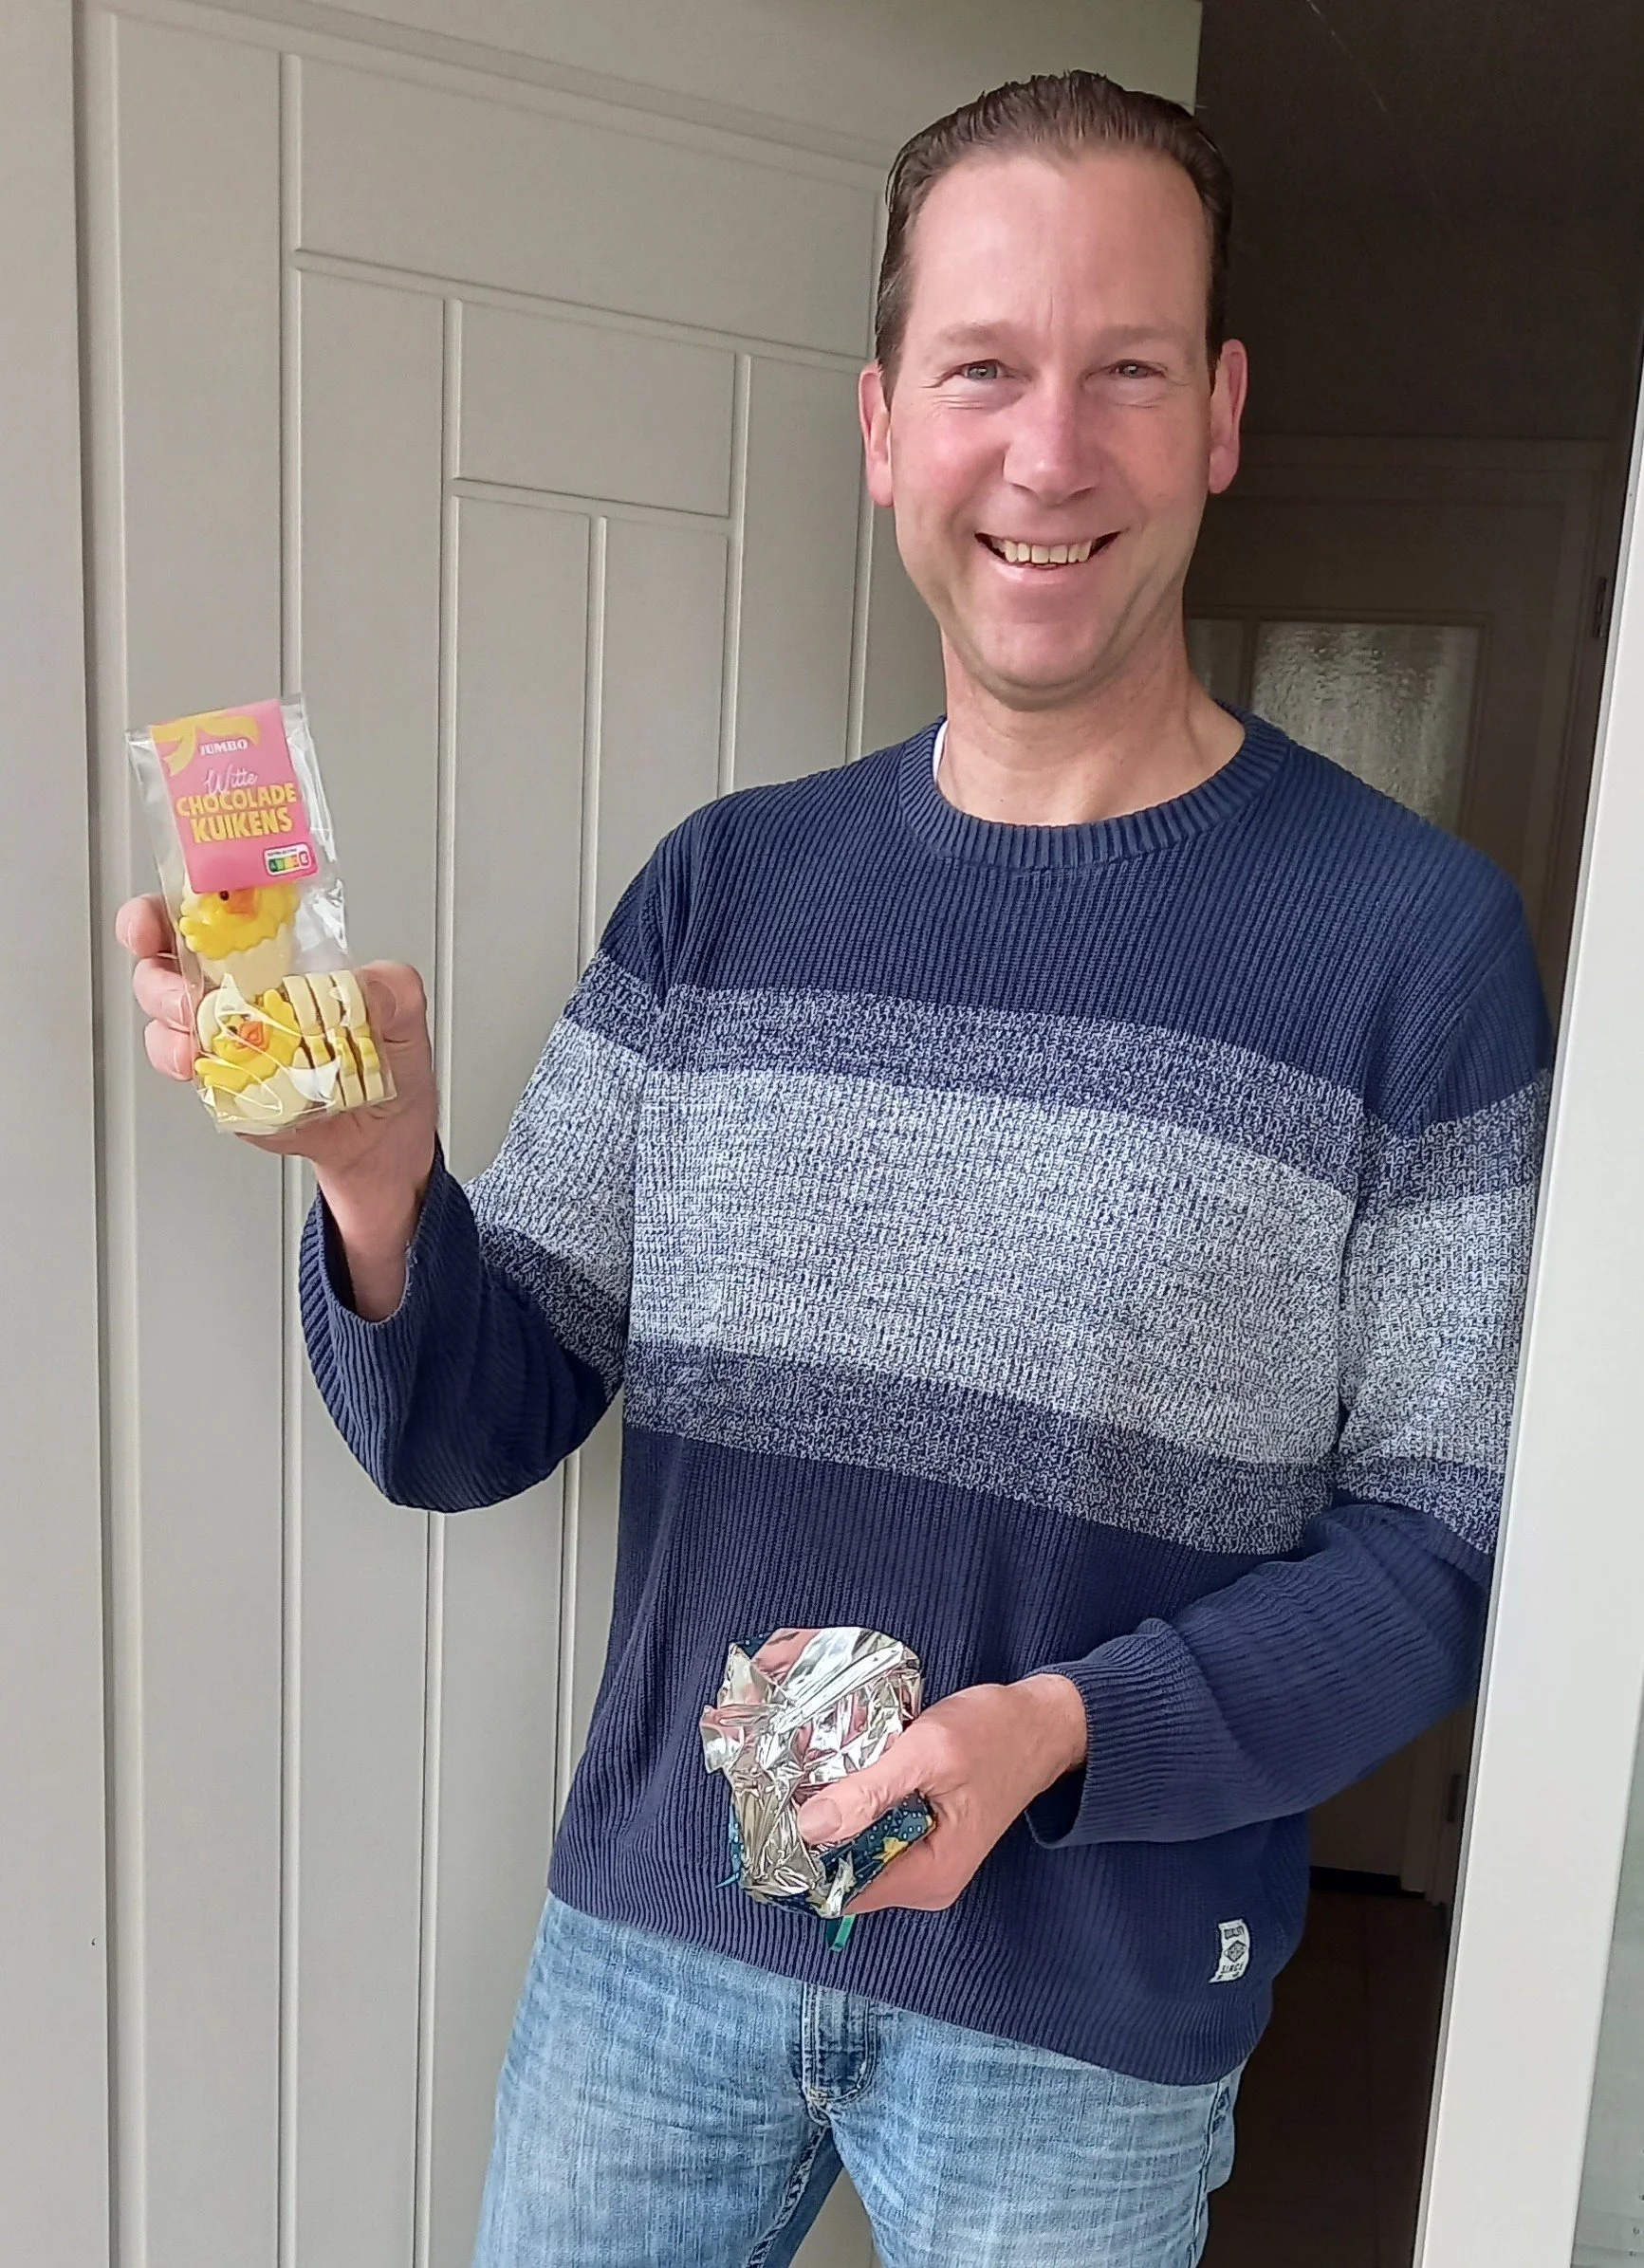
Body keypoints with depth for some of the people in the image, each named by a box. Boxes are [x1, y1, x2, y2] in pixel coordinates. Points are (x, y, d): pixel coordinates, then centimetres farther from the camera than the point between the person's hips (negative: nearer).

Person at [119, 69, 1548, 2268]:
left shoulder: (1415, 934, -12)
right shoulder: (725, 889, -3)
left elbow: (1452, 1539, -9)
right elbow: (475, 1429, -4)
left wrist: (1062, 1732, -23)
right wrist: (383, 1189, -23)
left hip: (1084, 2014, -2)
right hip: (652, 1938, 3)